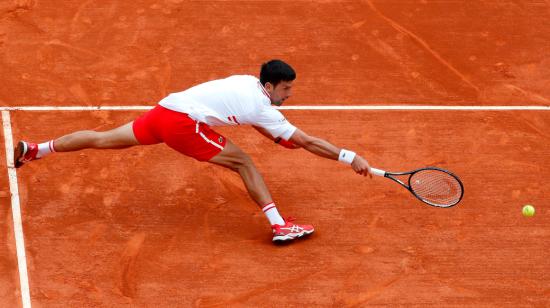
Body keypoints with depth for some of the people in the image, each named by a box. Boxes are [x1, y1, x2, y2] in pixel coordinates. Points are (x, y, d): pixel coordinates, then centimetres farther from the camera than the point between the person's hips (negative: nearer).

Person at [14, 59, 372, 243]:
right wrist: (350, 157, -6)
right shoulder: (263, 108, -11)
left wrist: (283, 139, 16)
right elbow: (306, 141, -9)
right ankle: (280, 226, -8)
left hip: (164, 109, 8)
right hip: (183, 123, -8)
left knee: (104, 139, 18)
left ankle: (34, 149, 25)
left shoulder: (248, 83, 12)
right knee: (244, 163, -4)